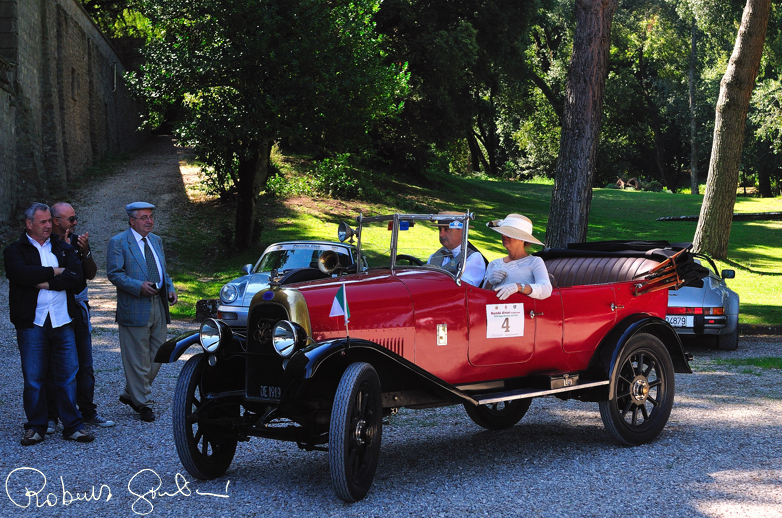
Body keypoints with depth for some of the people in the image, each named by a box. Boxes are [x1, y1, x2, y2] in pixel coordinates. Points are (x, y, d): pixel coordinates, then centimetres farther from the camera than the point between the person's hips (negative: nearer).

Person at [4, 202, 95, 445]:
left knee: (68, 374, 2)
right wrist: (55, 272, -6)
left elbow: (77, 277, 1)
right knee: (33, 378, 2)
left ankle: (72, 426, 9)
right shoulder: (14, 251, 6)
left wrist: (47, 283, -9)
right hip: (32, 322, -2)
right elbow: (21, 274, -15)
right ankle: (35, 427, 12)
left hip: (62, 322, 3)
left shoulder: (64, 249, 16)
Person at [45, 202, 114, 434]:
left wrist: (85, 252, -9)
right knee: (53, 366, 0)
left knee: (85, 365, 9)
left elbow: (91, 274, 7)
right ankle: (51, 416, 7)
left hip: (78, 309, 5)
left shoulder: (78, 241, 10)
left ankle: (87, 411, 18)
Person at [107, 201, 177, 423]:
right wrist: (139, 286, -22)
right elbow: (114, 273, -11)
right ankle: (143, 403, 9)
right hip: (135, 308, -7)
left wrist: (170, 288, 5)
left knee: (157, 355, 9)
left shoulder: (156, 241, 18)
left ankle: (130, 394, 24)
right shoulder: (118, 242, -5)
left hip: (158, 306, 7)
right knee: (137, 360, -1)